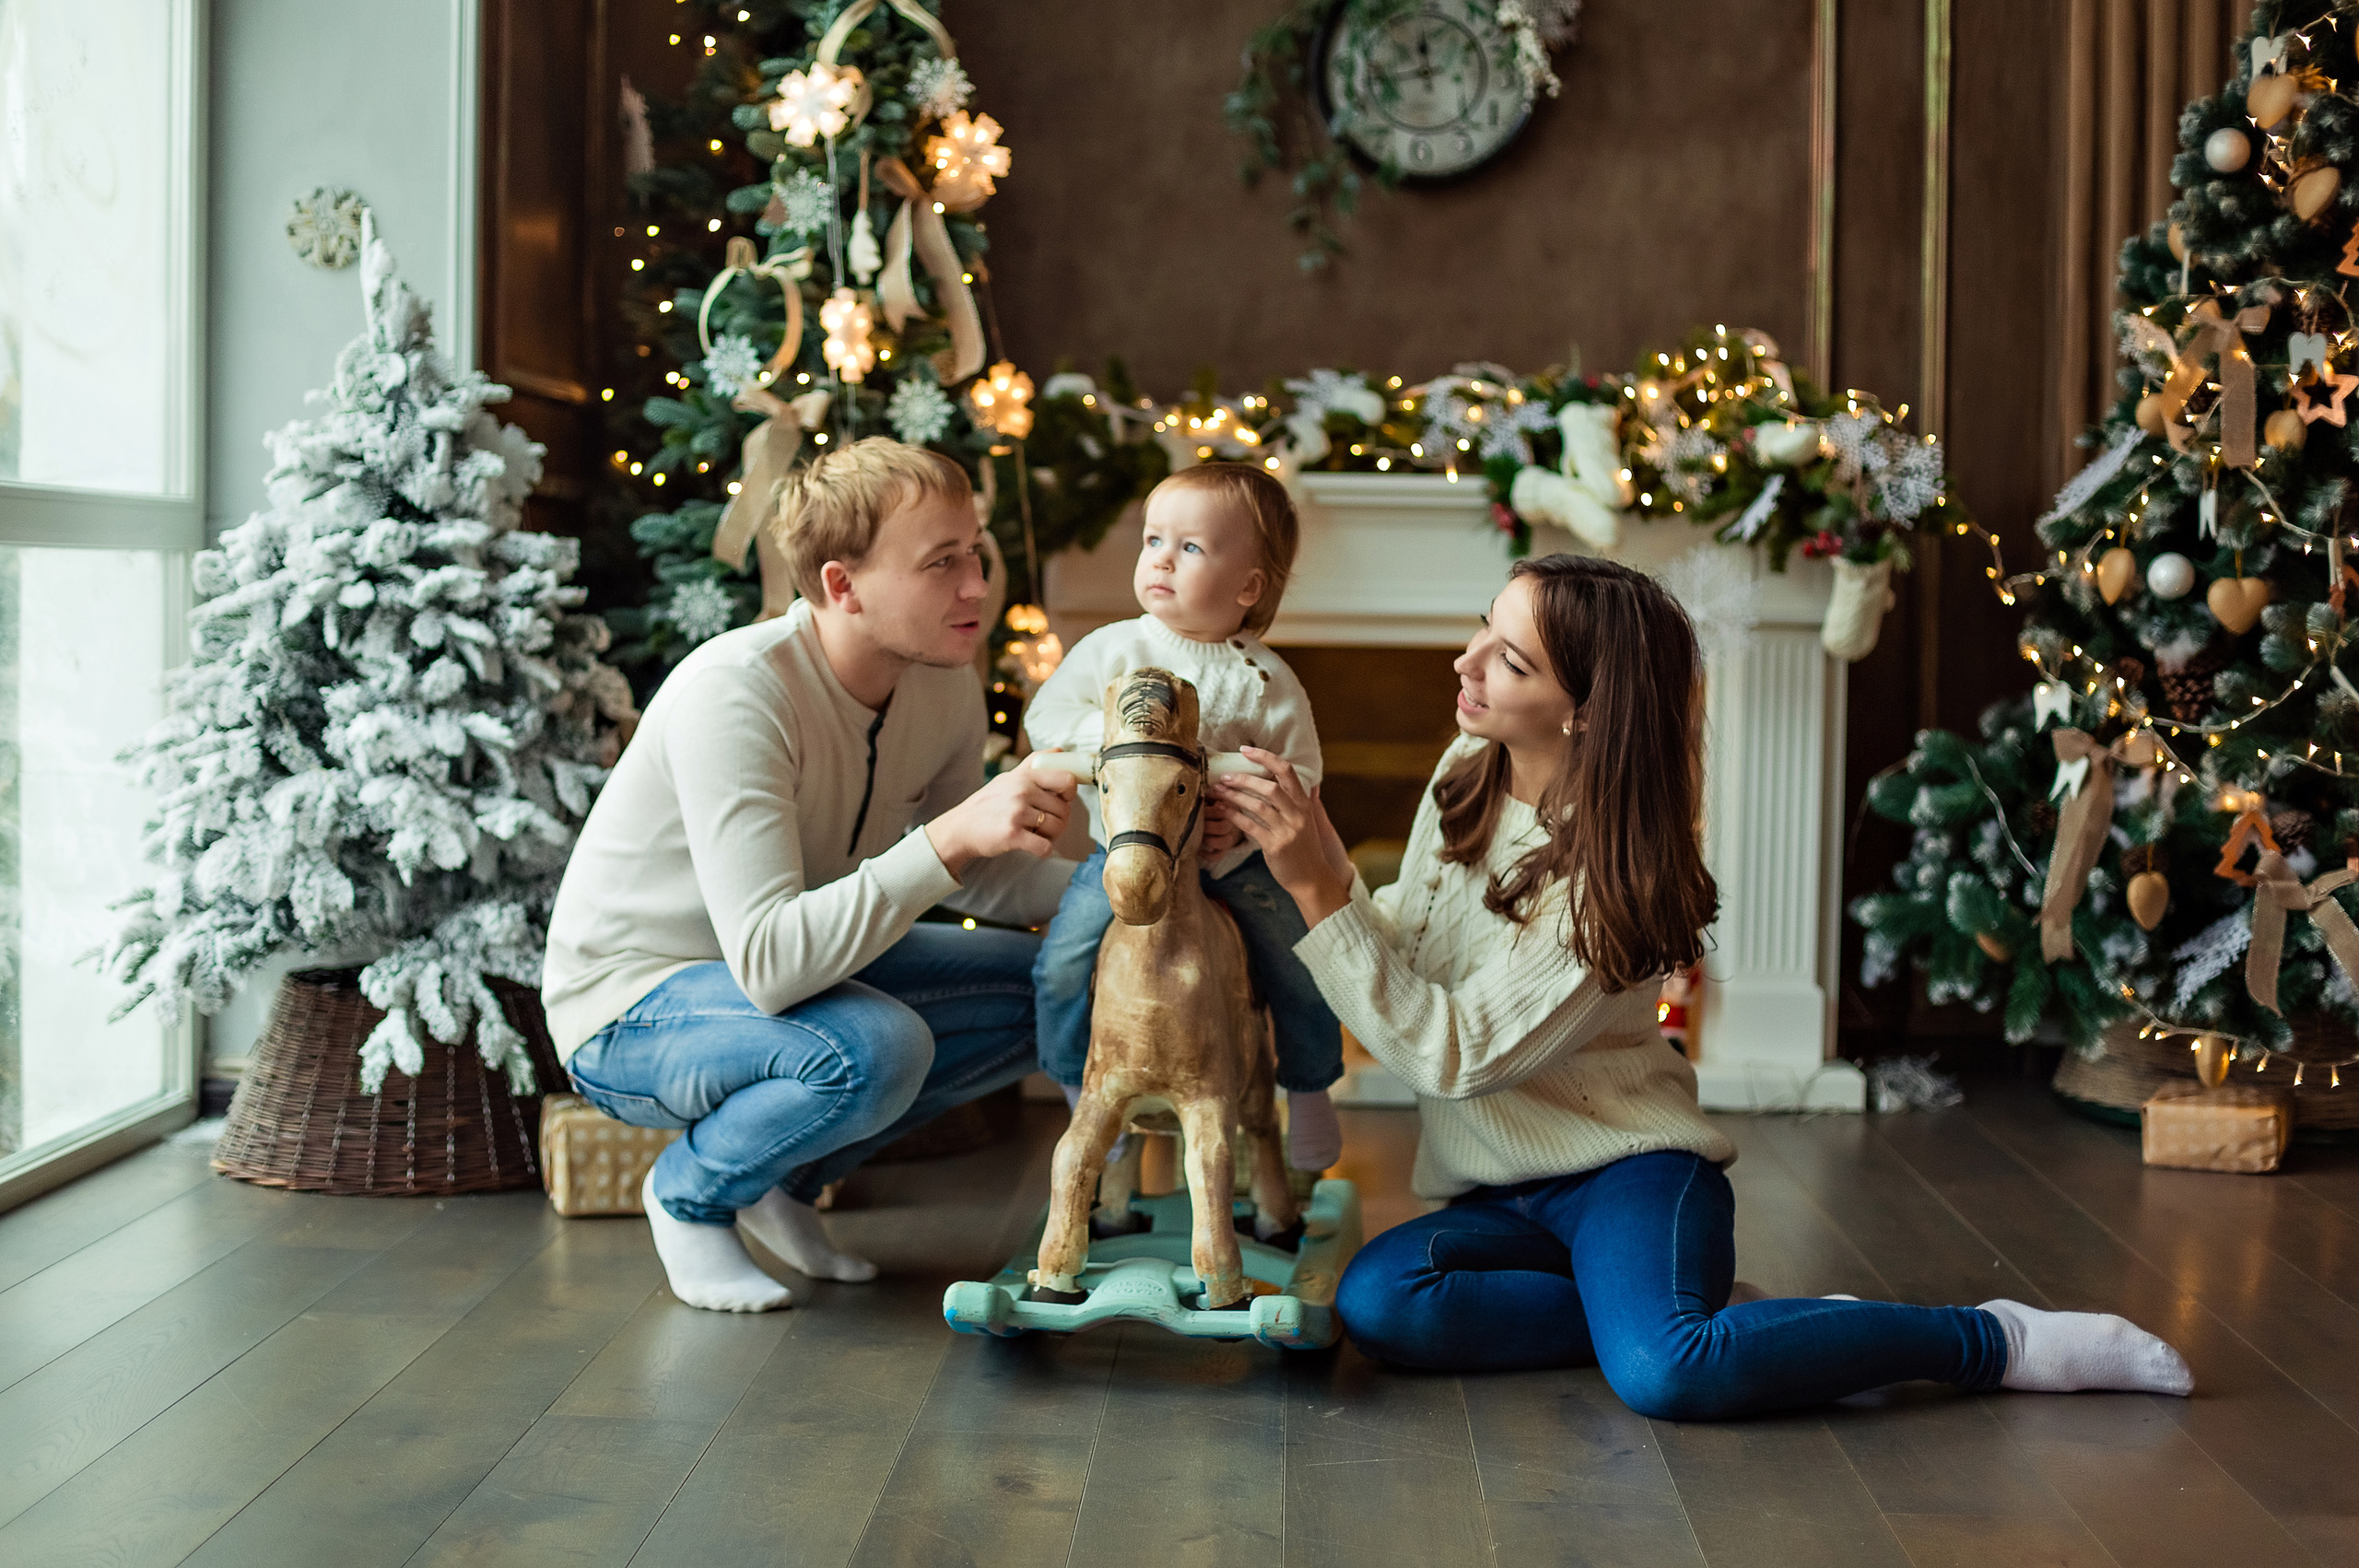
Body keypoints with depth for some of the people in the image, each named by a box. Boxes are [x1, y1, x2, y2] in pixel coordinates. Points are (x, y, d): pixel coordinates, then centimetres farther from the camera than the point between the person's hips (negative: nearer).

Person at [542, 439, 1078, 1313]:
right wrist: (951, 837, -43)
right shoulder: (735, 694, -31)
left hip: (799, 965, 8)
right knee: (878, 1047, -35)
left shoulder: (946, 682, -8)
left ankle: (788, 1175, 9)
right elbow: (770, 962, -39)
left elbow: (965, 874, 8)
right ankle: (690, 1194, -3)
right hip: (629, 1010, -8)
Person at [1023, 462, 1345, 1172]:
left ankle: (1308, 1088, 26)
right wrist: (1112, 734, -20)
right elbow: (1046, 717, -3)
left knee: (1305, 970, -4)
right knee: (1062, 964, -15)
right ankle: (1082, 1095, 9)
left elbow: (1299, 769, -2)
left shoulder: (1265, 679, -6)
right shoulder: (1110, 648, -3)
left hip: (1235, 858, 0)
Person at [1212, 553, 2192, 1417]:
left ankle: (1993, 1340, -13)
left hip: (1624, 1169, -6)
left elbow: (1456, 1053, -23)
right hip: (1497, 1191, 7)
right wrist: (1313, 865, -8)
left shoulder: (1605, 877, -20)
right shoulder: (1468, 772, 2)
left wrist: (1320, 890, -27)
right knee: (1374, 1302, -25)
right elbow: (1405, 953, 9)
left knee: (1663, 1374, -35)